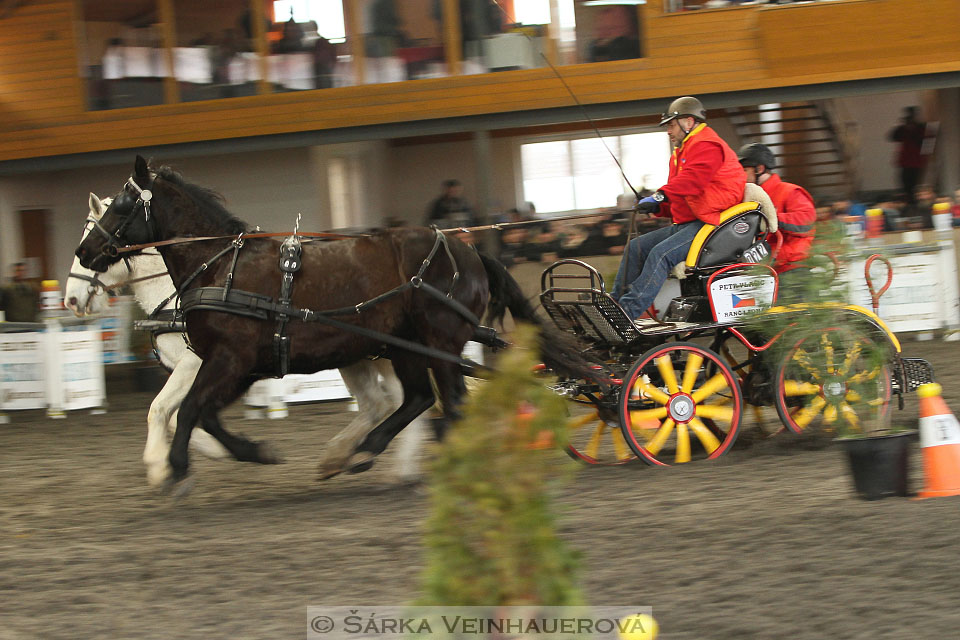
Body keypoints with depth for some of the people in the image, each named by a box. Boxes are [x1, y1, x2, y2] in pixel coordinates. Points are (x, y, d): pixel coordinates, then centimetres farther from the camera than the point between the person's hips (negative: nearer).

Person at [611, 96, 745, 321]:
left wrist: (660, 196, -35)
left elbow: (692, 180, -27)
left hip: (707, 224, -11)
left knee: (661, 253, -28)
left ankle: (629, 310, -36)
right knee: (636, 247, 2)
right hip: (685, 223, 11)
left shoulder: (707, 146, -8)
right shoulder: (681, 153, 25)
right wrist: (657, 207, 3)